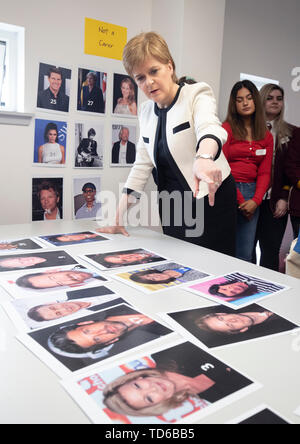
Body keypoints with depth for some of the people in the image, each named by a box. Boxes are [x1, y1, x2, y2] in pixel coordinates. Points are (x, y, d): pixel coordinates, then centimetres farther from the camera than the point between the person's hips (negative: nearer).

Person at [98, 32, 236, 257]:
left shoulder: (196, 95, -8)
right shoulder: (147, 111, 9)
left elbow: (209, 127, -30)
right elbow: (142, 166, 8)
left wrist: (204, 158, -54)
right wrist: (118, 218, 2)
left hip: (209, 200, -5)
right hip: (172, 209, 5)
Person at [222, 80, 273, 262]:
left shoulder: (266, 136, 13)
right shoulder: (226, 129, 0)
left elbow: (264, 172, 8)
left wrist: (256, 201, -8)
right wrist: (240, 201, -9)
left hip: (252, 193, 4)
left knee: (245, 255, 6)